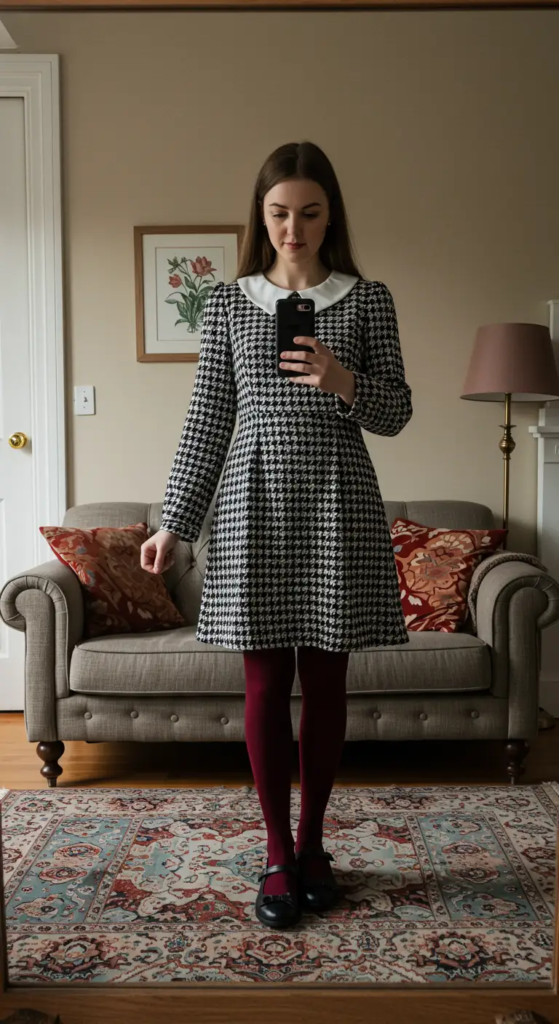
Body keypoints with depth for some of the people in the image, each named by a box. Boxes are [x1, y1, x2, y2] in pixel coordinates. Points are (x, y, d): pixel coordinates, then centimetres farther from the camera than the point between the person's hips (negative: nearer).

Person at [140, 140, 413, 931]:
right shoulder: (228, 301, 6)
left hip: (338, 505, 0)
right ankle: (278, 855, 18)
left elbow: (396, 414, 3)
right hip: (254, 503, 0)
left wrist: (345, 382, -18)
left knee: (325, 681, 7)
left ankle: (312, 843, 25)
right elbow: (208, 419, 6)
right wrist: (173, 522, 2)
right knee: (266, 684, 3)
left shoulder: (368, 299, 4)